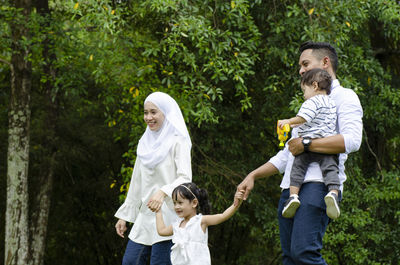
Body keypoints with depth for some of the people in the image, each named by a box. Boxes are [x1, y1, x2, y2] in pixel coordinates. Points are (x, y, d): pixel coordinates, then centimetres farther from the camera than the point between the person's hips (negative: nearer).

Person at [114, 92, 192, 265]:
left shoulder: (177, 142, -5)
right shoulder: (146, 143, 16)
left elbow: (185, 179, -15)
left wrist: (163, 192, -33)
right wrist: (124, 215, 18)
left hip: (168, 215, -7)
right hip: (145, 217, 7)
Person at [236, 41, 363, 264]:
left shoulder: (344, 97, 5)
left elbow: (352, 140, -15)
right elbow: (286, 156, 35)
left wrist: (306, 145, -11)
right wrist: (253, 175, 24)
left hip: (318, 184, -9)